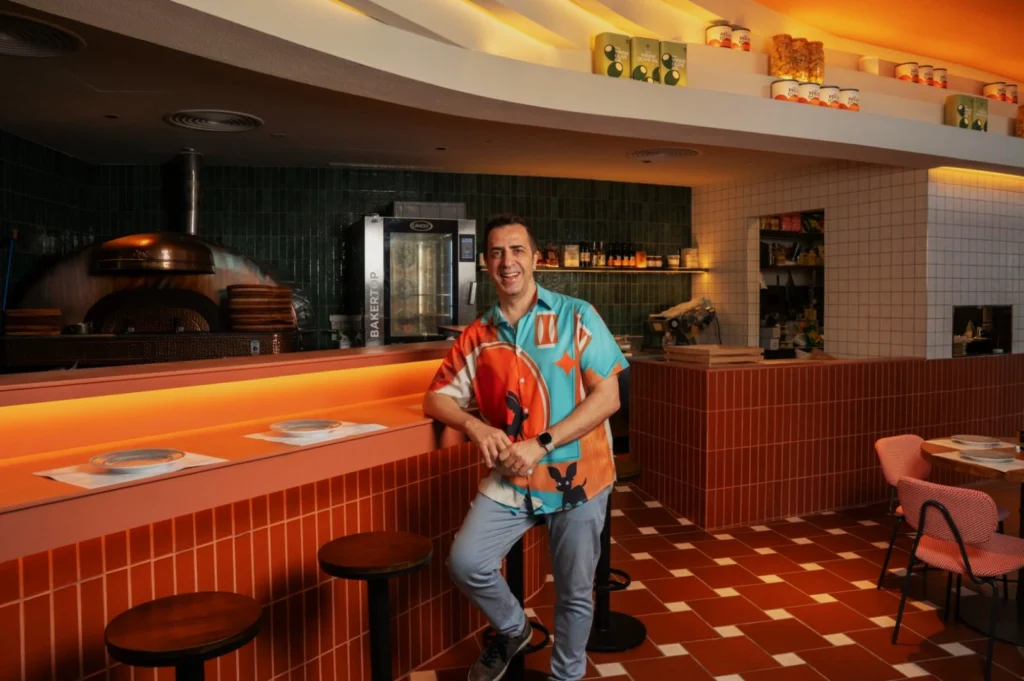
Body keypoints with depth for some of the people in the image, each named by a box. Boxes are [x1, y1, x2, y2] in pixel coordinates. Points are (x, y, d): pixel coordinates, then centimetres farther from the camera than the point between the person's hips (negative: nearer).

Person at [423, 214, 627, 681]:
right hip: (510, 479, 3)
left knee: (574, 594, 9)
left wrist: (541, 444, -21)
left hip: (576, 476, -2)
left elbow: (607, 397, -12)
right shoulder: (478, 336, 3)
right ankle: (512, 629, 21)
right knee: (465, 563, -11)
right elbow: (436, 398, 7)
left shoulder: (576, 316, -7)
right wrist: (474, 425, -15)